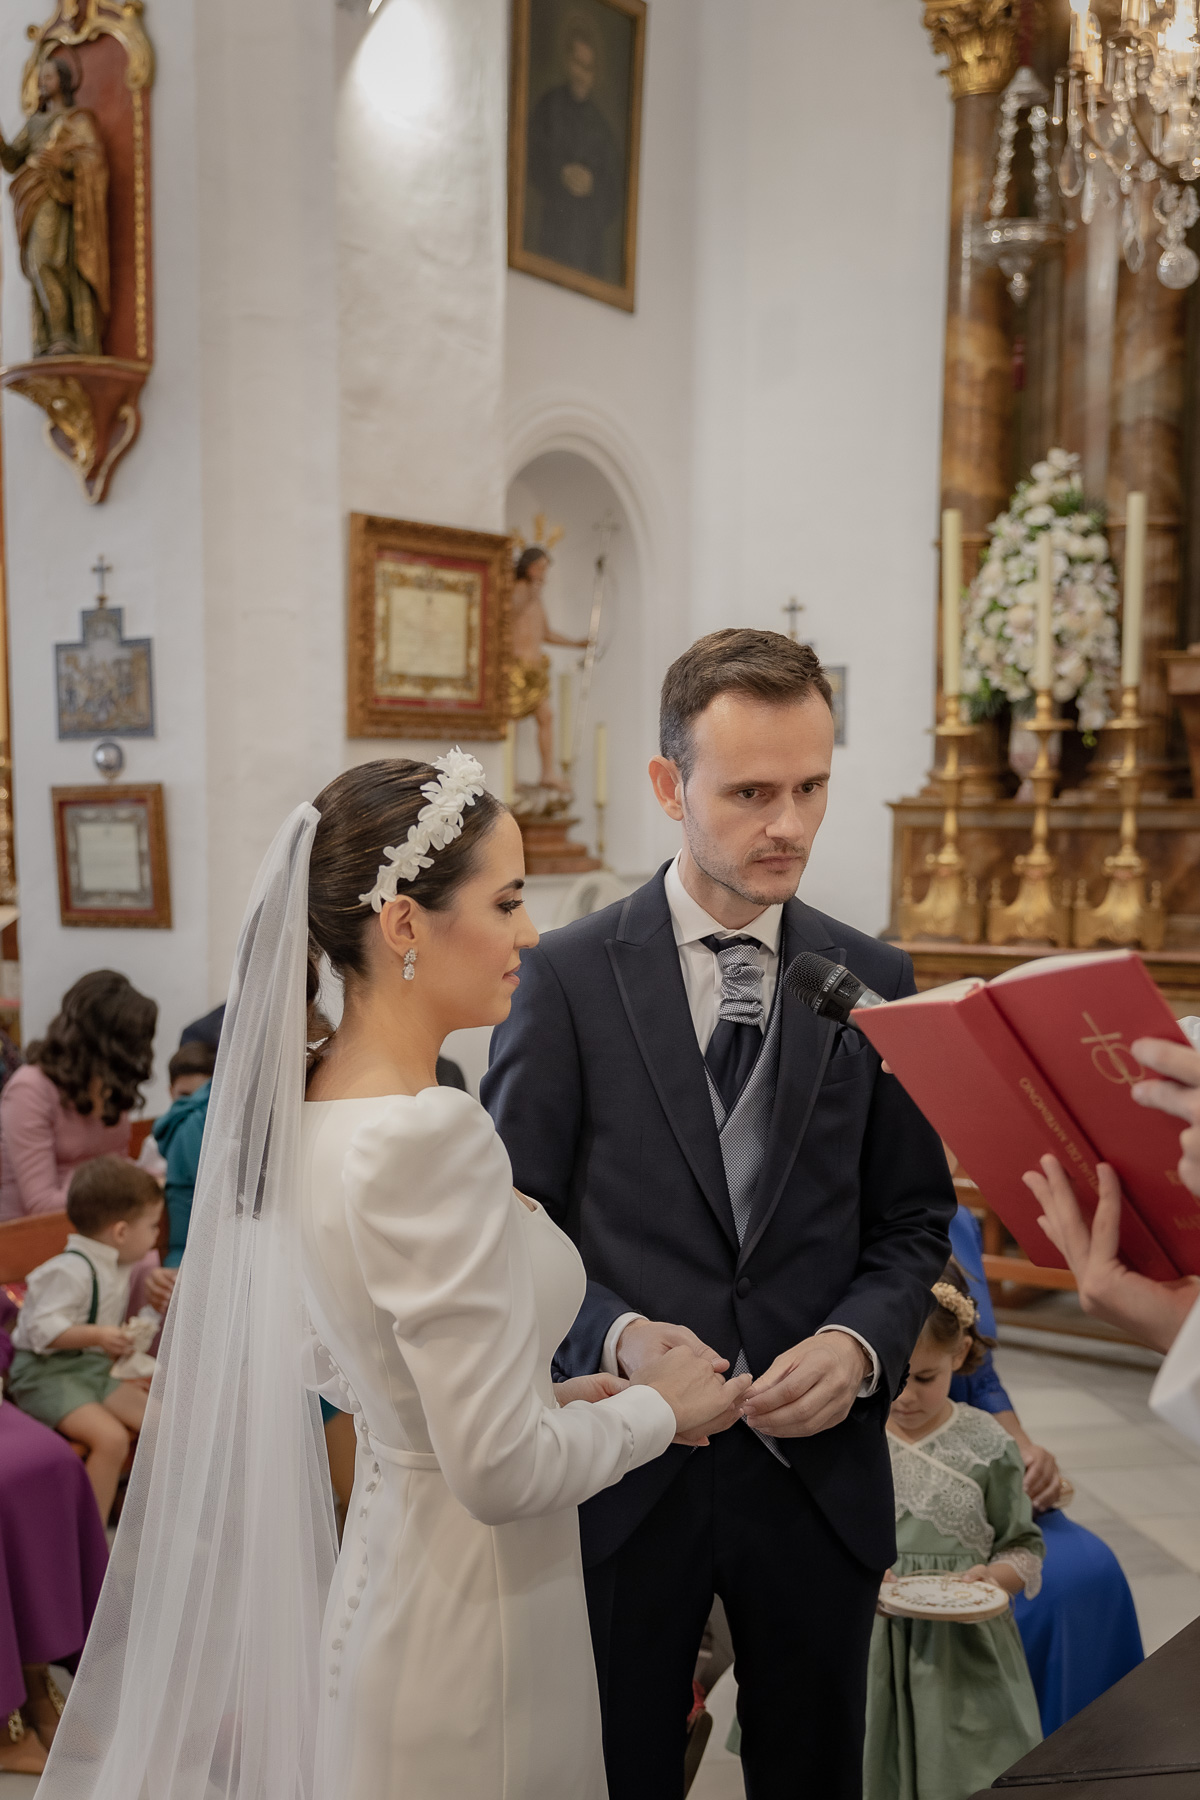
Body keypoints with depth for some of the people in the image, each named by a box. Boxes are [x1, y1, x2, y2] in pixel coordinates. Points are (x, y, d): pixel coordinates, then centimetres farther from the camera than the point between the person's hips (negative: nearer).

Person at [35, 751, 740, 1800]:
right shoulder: (432, 1135, -28)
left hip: (378, 1580, 8)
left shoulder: (304, 1106, -1)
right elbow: (502, 1471, -26)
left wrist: (551, 1395, 9)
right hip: (469, 1620, -8)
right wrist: (660, 1407, -9)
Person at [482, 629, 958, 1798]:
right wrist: (618, 1336, -20)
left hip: (818, 1466, 3)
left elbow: (912, 1218, 5)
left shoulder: (875, 982, 1)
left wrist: (859, 1342, -13)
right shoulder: (568, 976, -7)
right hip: (626, 1466, -2)